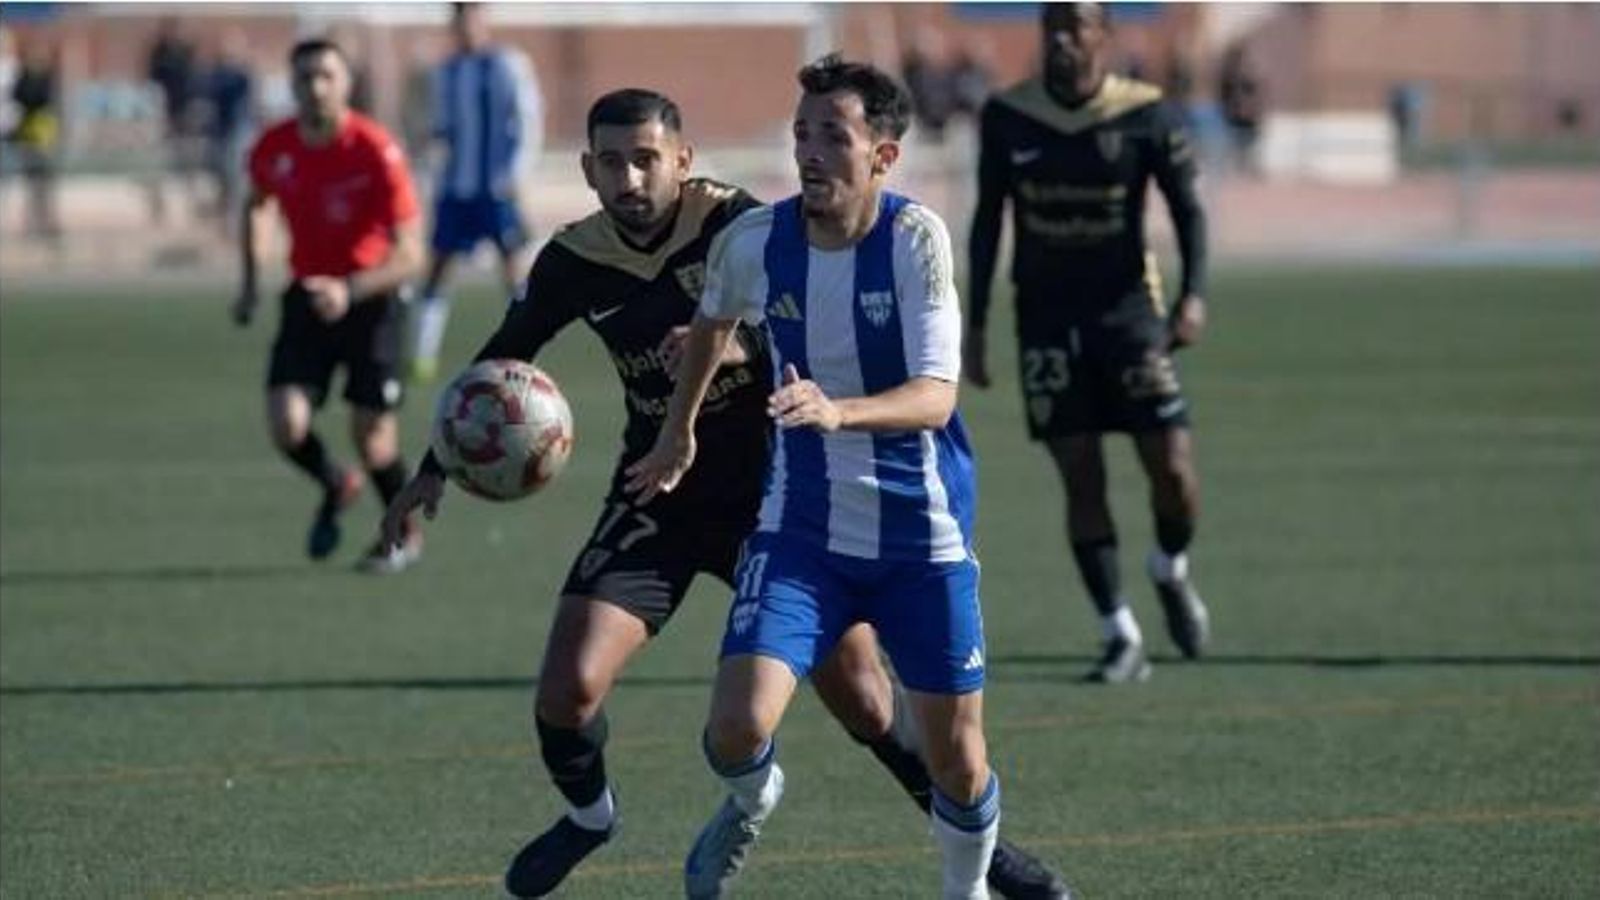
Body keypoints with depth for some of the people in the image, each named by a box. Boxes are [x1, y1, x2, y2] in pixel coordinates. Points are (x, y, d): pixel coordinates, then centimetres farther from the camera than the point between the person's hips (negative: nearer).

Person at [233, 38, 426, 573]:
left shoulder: (376, 152, -21)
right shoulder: (273, 149, -7)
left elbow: (410, 255, -23)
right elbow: (256, 204, 18)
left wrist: (350, 290, -38)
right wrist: (251, 282, 9)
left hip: (369, 297, -3)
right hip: (308, 293, 3)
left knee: (371, 432, -3)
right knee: (286, 423, -12)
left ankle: (404, 532, 26)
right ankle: (335, 487, 22)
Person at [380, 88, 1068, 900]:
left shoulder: (734, 225, -18)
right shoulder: (574, 261, -8)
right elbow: (500, 362, 8)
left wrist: (741, 349, -41)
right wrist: (436, 468, 6)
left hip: (768, 490, -2)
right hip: (658, 498, 2)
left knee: (859, 695, -2)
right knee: (568, 687, -11)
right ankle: (588, 817, 21)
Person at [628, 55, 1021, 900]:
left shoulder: (915, 236, -18)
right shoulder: (751, 241, -8)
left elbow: (935, 396, -27)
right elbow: (712, 323, 17)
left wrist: (837, 411, -44)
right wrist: (677, 433, 27)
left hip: (922, 537, -2)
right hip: (801, 531, 2)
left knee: (956, 761, 5)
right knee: (736, 729, -16)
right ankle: (751, 801, 21)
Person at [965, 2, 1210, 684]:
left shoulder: (1146, 116, -6)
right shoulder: (1007, 118, -1)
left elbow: (1187, 209, 0)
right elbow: (987, 221, 7)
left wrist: (1193, 295, -16)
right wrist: (975, 325, 6)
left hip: (1126, 305, -1)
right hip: (1046, 315, 1)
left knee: (1173, 471, -7)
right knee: (1081, 478, -4)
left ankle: (1171, 571, 26)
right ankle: (1122, 639, 2)